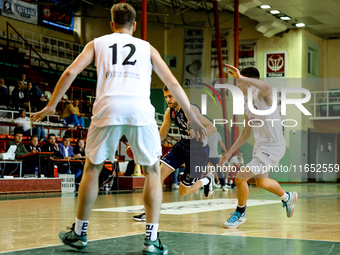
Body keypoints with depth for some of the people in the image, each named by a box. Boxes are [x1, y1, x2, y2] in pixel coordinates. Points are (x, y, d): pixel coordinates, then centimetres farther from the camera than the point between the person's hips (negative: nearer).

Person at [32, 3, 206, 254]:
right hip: (140, 110, 0)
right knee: (153, 171, 13)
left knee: (92, 168, 19)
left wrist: (51, 106, 17)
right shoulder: (147, 47, 24)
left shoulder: (97, 43, 23)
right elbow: (173, 84, 19)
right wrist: (193, 118, 24)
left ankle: (79, 233, 25)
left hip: (108, 108, 0)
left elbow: (70, 73, 11)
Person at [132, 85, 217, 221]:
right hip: (182, 146, 6)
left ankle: (206, 180, 29)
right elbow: (161, 135, 7)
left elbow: (212, 128, -31)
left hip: (198, 150, -6)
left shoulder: (190, 109, -26)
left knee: (183, 191, -1)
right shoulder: (169, 112, -3)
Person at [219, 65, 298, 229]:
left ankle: (240, 214, 11)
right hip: (260, 145, 10)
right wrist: (230, 152, 17)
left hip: (273, 147, -10)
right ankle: (287, 197, 53)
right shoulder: (247, 104, 8)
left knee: (240, 177, -13)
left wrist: (241, 77, -45)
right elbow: (246, 132, 17)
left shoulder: (262, 95, -18)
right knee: (260, 182, 26)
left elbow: (267, 88, -46)